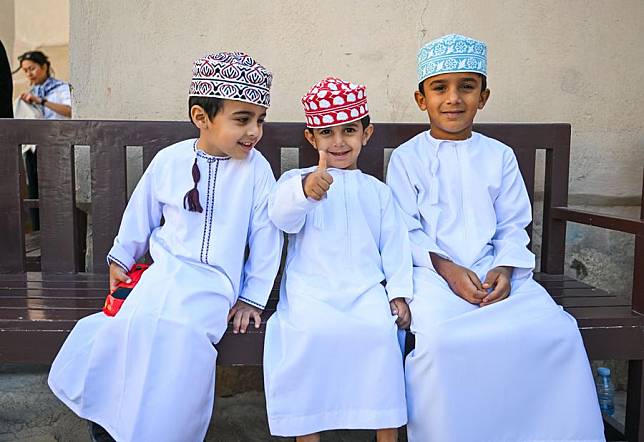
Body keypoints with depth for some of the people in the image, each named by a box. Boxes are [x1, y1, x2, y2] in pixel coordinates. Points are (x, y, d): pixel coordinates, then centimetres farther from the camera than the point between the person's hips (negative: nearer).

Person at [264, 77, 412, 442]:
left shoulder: (378, 191, 19)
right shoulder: (296, 179, 9)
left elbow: (395, 245, 15)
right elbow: (282, 215, -14)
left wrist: (399, 292, 3)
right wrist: (306, 190, -36)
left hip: (366, 287, 2)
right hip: (310, 286, -1)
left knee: (381, 330, -26)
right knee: (312, 331, -30)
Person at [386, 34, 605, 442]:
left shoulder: (499, 156, 12)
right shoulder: (407, 157, 3)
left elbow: (513, 226, 11)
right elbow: (406, 230, -2)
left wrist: (505, 268, -8)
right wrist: (447, 269, -15)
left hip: (492, 269, 3)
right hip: (432, 270, -3)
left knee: (556, 329, -17)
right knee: (439, 338, -31)